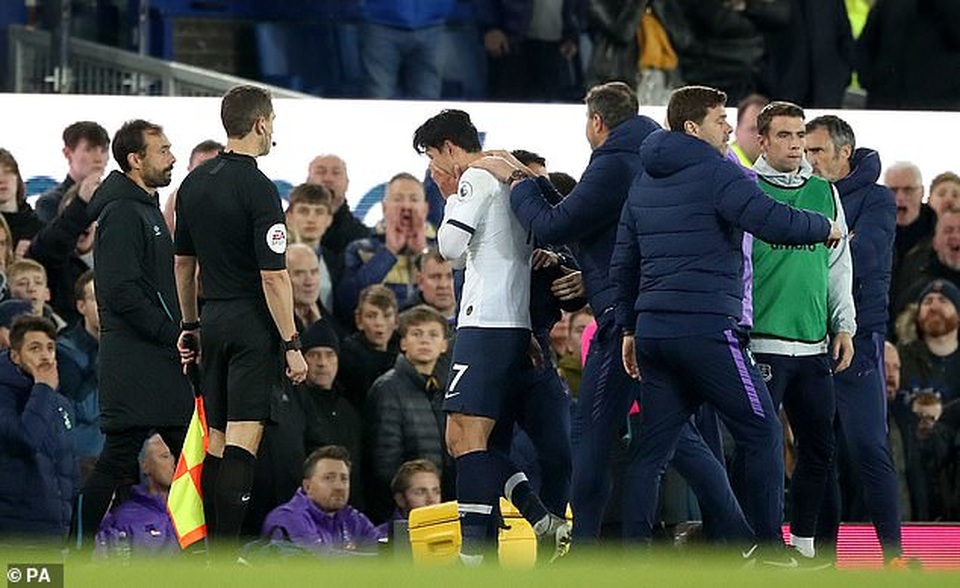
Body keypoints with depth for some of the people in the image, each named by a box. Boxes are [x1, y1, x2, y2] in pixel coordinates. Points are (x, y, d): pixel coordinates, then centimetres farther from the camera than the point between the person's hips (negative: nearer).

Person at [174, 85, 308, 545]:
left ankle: (212, 547, 12)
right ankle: (225, 552, -16)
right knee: (242, 439, -10)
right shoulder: (257, 188, -14)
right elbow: (273, 276, -16)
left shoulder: (194, 183, 9)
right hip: (254, 324, -7)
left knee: (216, 440, 11)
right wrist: (291, 344, -12)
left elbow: (183, 262, 17)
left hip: (213, 320, 7)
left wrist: (190, 325, 26)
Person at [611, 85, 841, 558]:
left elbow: (622, 262, 22)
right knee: (762, 432, 2)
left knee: (652, 448, 8)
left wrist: (630, 328, 29)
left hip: (653, 329, 8)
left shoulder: (644, 182, 17)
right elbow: (774, 222, -20)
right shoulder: (715, 173, -8)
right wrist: (824, 227, -2)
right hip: (707, 330, -8)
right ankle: (769, 549, 3)